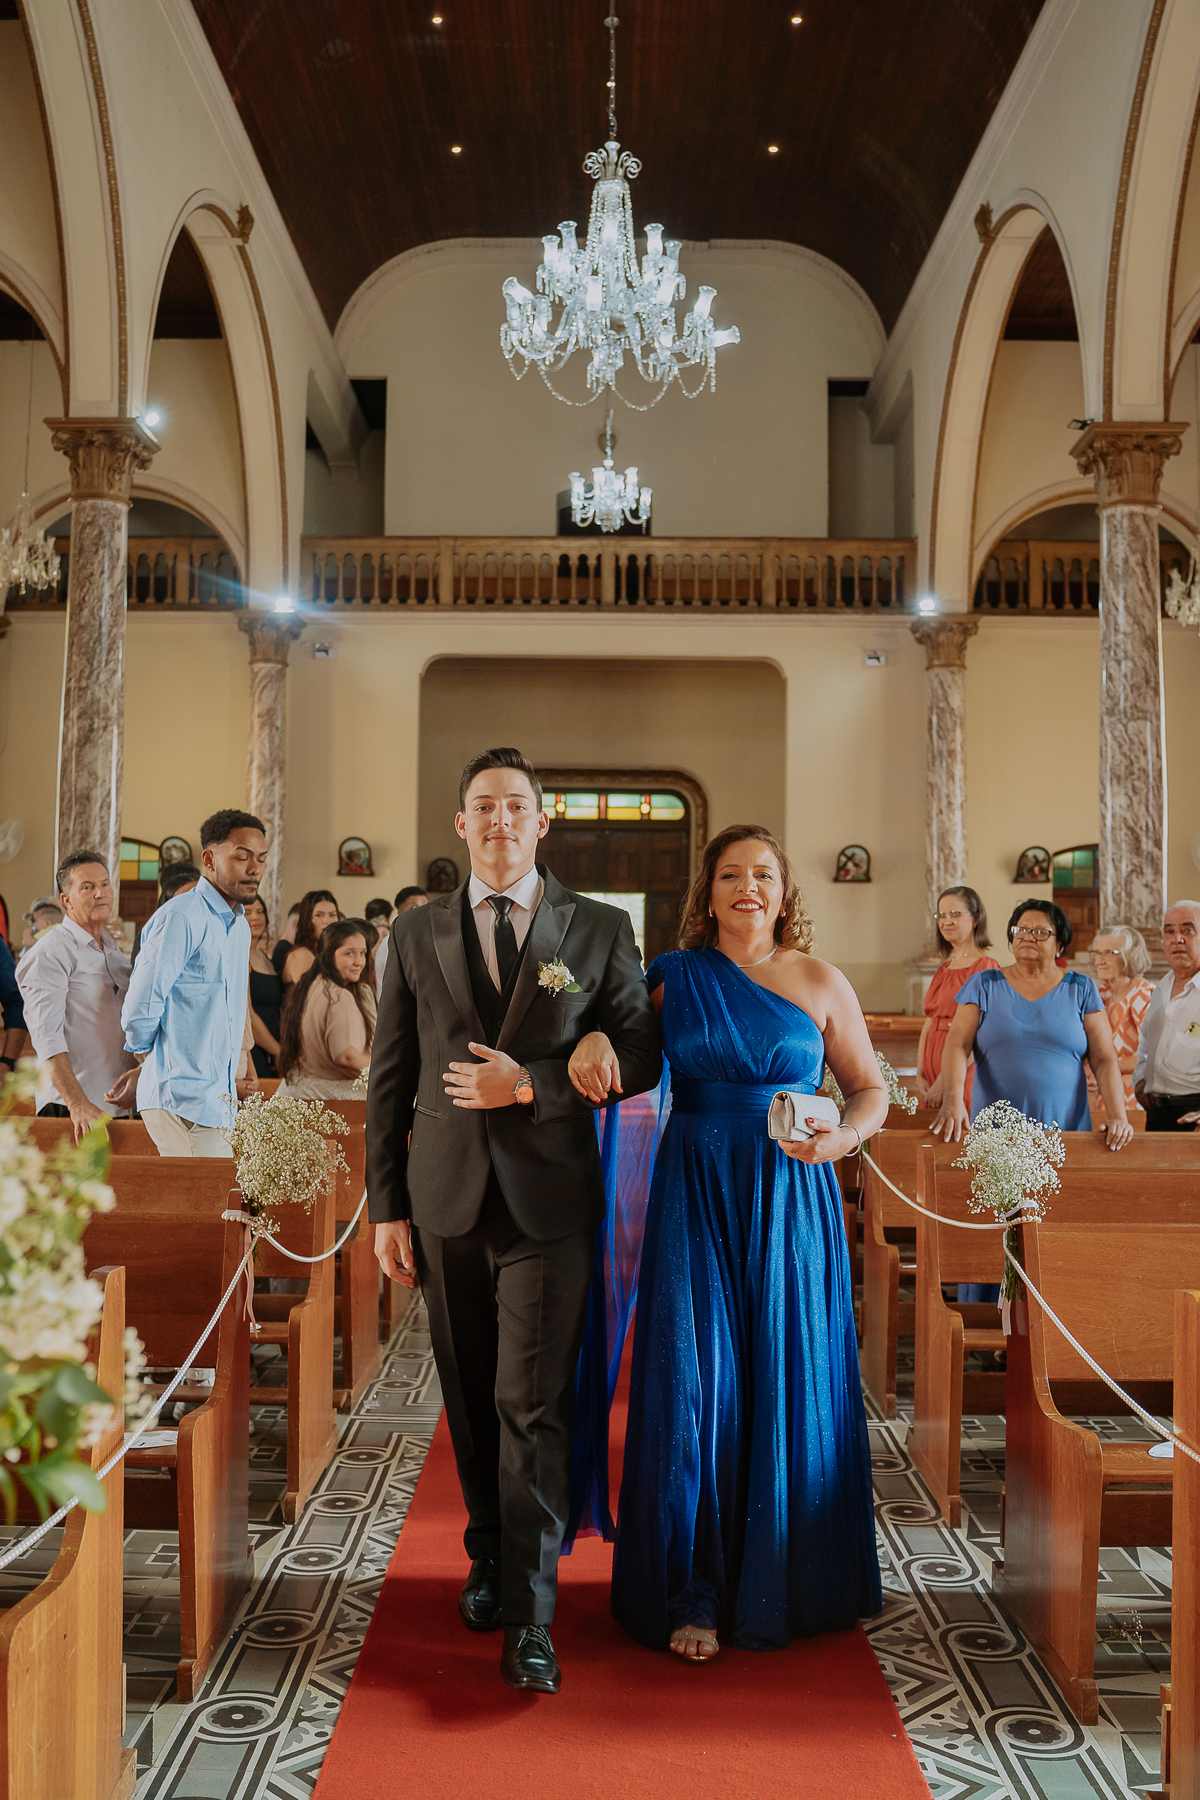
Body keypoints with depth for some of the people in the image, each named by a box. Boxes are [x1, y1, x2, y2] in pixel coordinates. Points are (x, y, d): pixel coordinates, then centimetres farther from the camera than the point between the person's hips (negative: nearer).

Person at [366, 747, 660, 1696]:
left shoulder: (601, 929, 0)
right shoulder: (417, 933, 6)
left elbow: (642, 1055, 0)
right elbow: (390, 1079, 7)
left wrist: (532, 1084, -14)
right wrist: (387, 1208, 3)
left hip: (549, 1201, -2)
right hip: (445, 1199, 3)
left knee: (533, 1407, -5)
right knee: (470, 1401, 15)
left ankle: (529, 1620, 4)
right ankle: (489, 1558, 37)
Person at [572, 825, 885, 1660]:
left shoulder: (821, 983, 4)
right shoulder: (673, 976, 3)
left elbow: (872, 1089, 9)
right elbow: (614, 1020, 13)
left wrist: (844, 1136, -11)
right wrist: (592, 1037, -10)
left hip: (791, 1203, 0)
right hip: (695, 1200, 0)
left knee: (786, 1388, 5)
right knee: (696, 1386, -2)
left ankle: (779, 1586, 24)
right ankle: (694, 1593, 12)